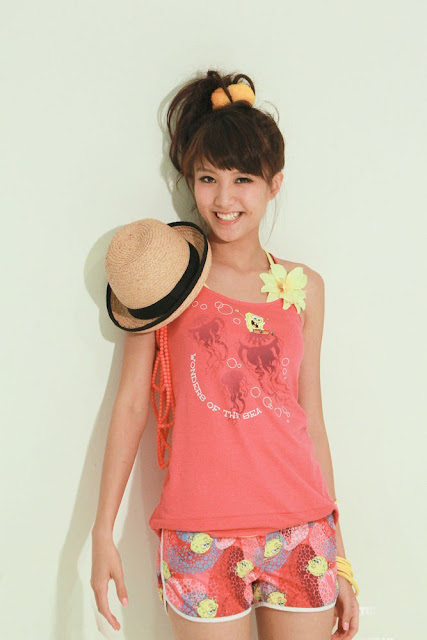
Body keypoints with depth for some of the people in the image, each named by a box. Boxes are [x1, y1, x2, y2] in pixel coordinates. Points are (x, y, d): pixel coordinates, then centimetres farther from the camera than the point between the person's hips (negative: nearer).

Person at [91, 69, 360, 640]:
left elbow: (311, 417, 9)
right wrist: (102, 532, -1)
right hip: (200, 538, -2)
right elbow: (131, 403, 1)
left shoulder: (304, 286, 6)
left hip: (301, 531, 3)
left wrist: (339, 558, 11)